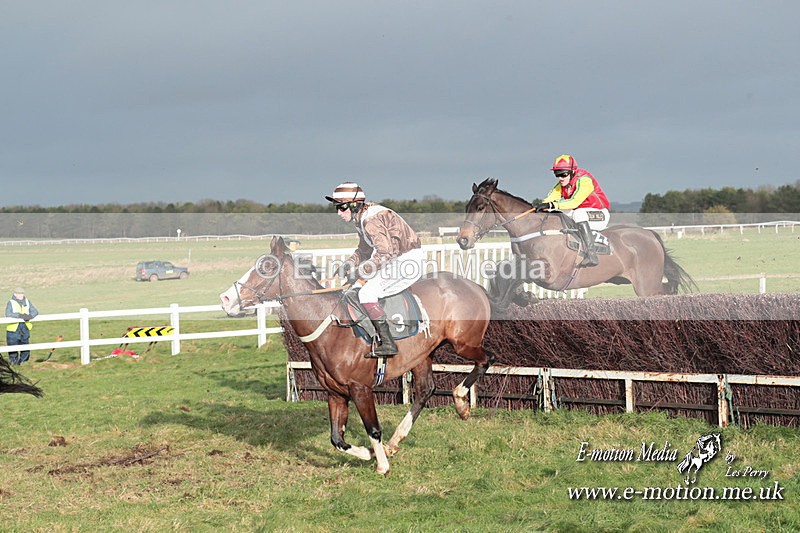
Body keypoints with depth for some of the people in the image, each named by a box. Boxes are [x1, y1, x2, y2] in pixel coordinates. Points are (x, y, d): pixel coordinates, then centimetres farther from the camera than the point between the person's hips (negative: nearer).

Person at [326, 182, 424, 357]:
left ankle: (387, 344, -20)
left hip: (408, 259, -11)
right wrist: (348, 264, 6)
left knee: (367, 293, -18)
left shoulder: (371, 219, -20)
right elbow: (364, 250, 23)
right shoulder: (361, 219, 12)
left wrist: (361, 270, -21)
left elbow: (385, 252, -26)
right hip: (397, 259, 11)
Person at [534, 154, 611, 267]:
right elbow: (551, 198, -5)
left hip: (600, 215, -8)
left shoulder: (583, 180, -22)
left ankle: (591, 255, -44)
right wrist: (542, 206, -27)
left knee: (578, 213, -38)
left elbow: (574, 202, -34)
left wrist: (552, 205, -41)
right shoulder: (562, 184, 3)